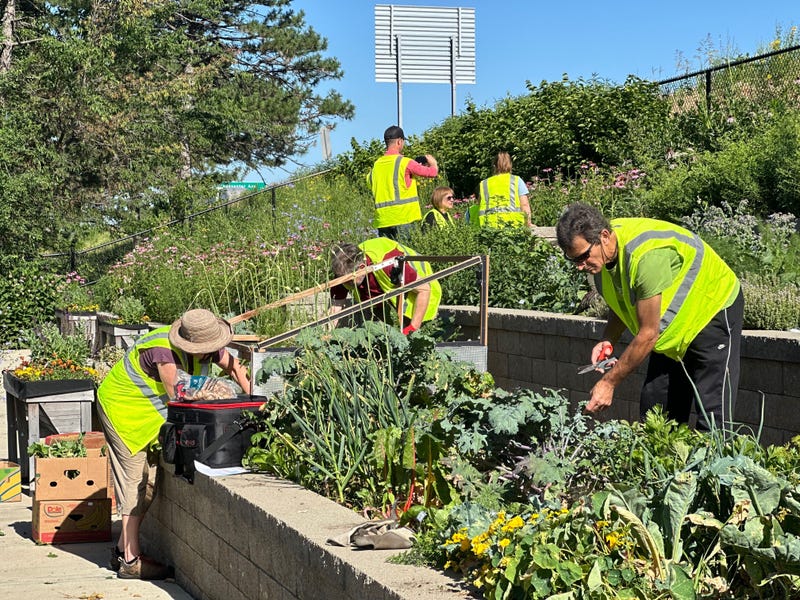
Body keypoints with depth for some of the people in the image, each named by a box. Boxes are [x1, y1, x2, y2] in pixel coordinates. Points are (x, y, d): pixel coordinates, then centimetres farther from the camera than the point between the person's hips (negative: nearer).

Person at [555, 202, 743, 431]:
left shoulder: (646, 255, -37)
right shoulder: (601, 253, -11)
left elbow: (649, 333, -31)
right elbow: (623, 303, 8)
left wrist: (609, 382, -26)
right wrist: (607, 341, -12)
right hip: (673, 328, 8)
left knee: (712, 414, -15)